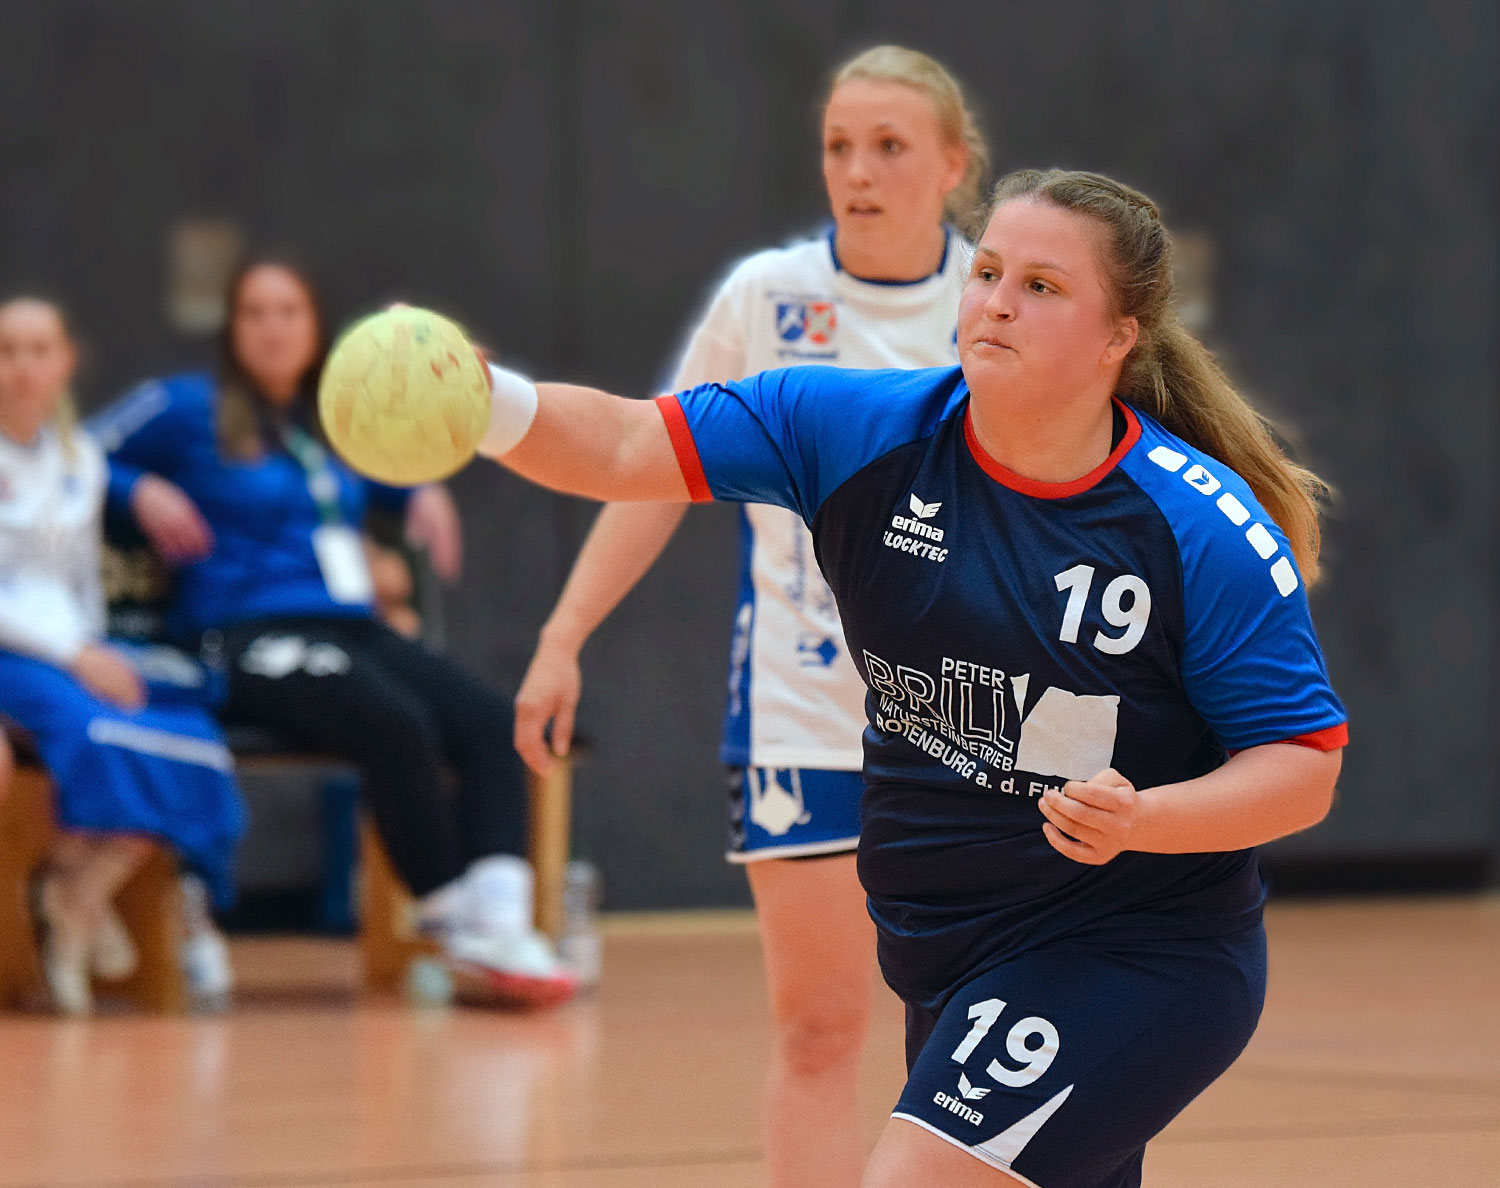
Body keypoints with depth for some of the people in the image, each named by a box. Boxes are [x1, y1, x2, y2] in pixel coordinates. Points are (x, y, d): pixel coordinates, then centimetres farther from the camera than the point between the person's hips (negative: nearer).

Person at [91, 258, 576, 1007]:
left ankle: (499, 917, -36)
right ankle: (456, 925, -28)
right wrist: (140, 490, -9)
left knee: (492, 722, -22)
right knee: (398, 726, -34)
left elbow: (385, 474, 44)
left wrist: (421, 494, 23)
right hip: (249, 638, -6)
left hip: (355, 631, 6)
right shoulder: (188, 408, 8)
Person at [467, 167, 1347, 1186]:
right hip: (949, 956, 6)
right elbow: (627, 449, -10)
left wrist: (1138, 820, -29)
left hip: (1132, 959, -6)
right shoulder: (863, 432, -5)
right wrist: (492, 407, -30)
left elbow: (1305, 767, -11)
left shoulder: (1207, 532, -16)